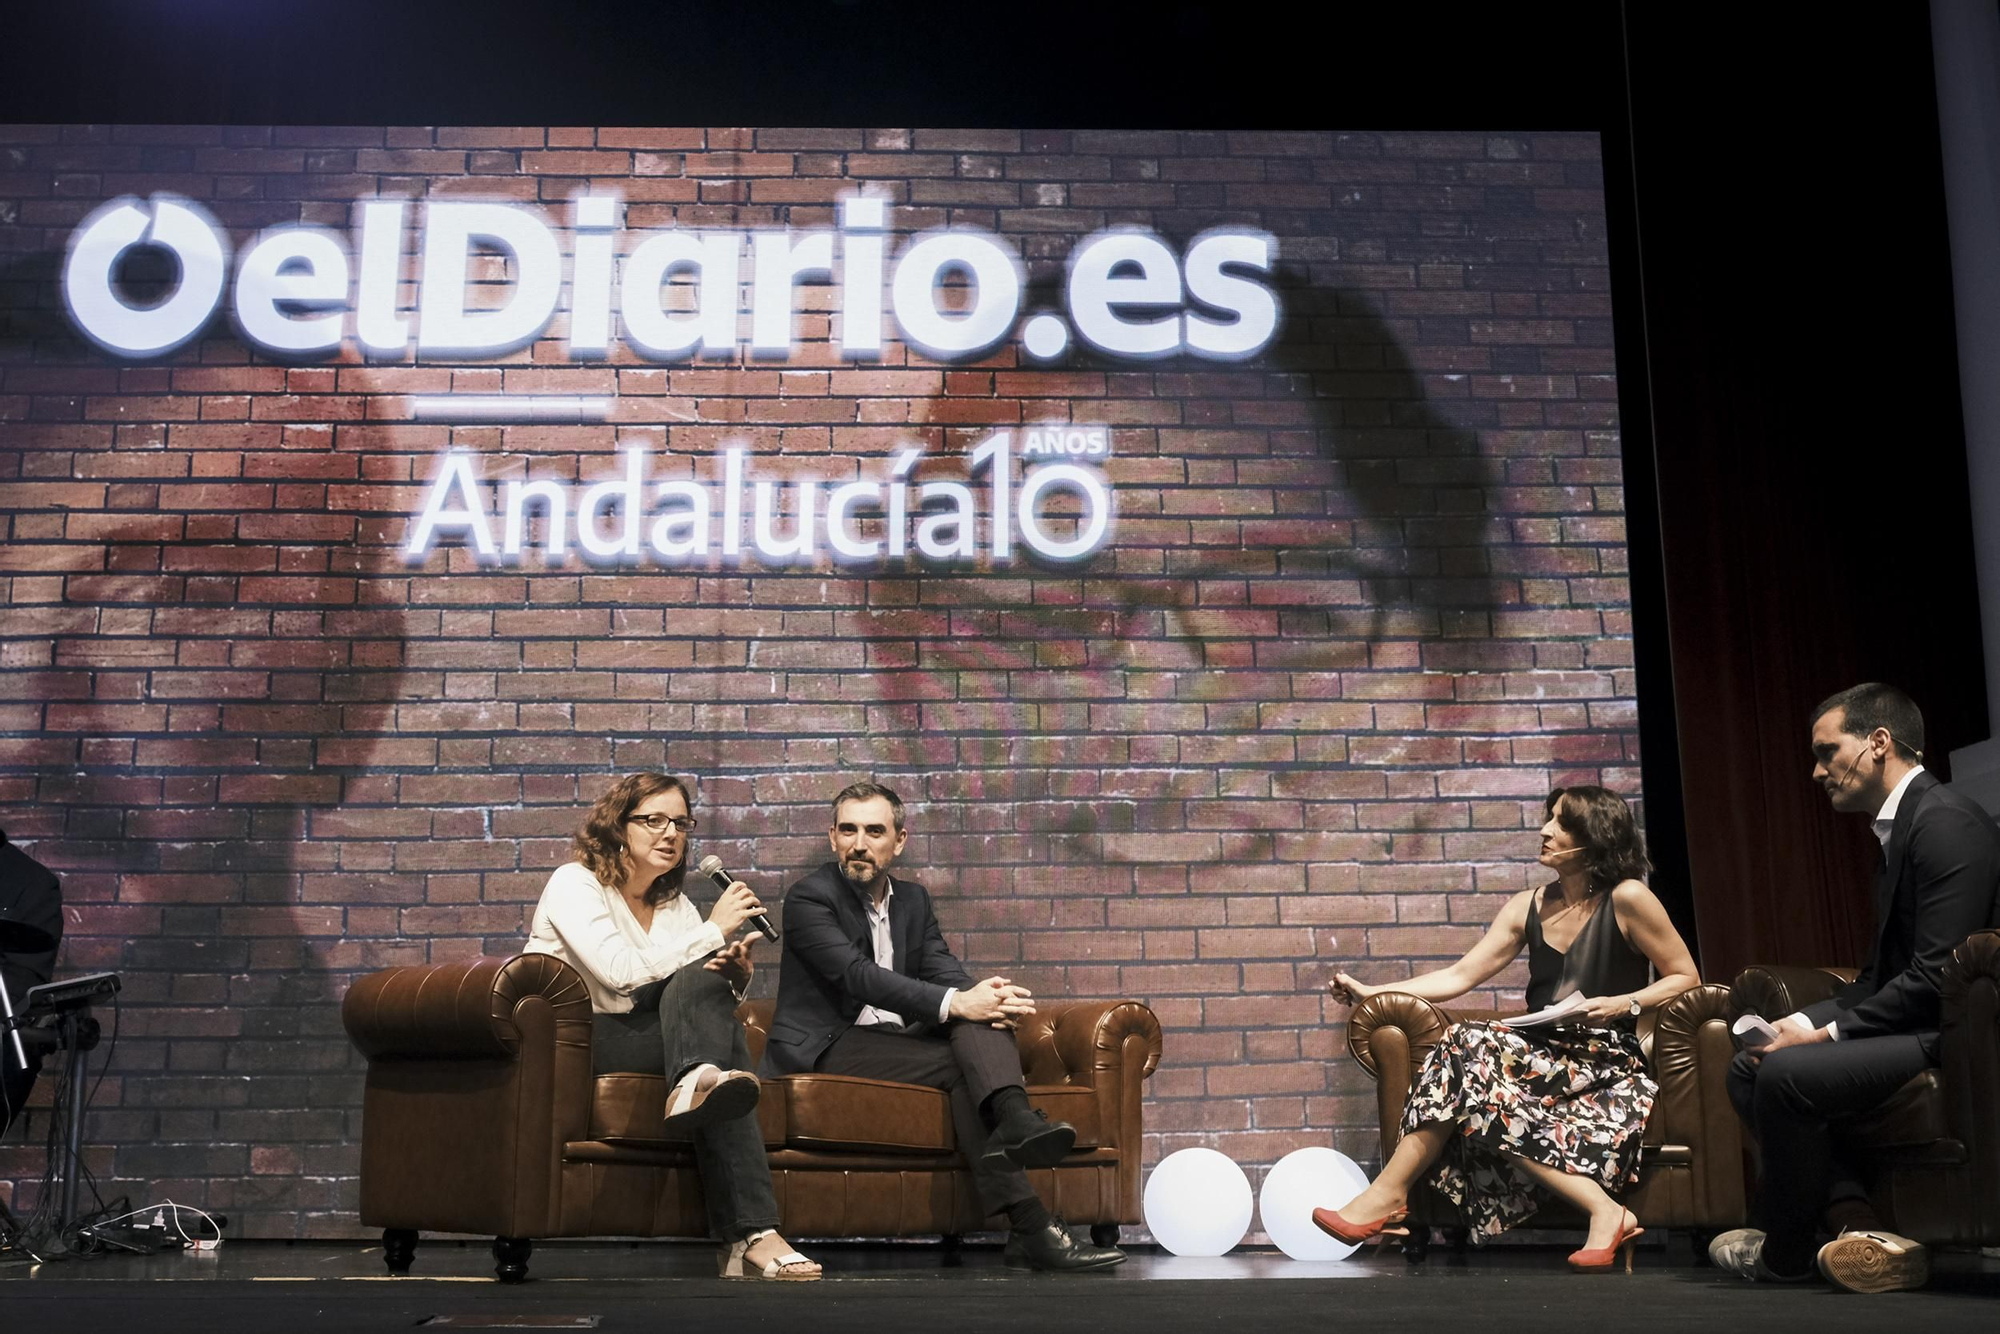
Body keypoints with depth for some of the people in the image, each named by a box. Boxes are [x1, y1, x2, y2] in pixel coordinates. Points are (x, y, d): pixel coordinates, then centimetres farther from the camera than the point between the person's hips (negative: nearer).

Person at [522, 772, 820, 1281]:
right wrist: (714, 930, -17)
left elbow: (708, 995, 9)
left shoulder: (676, 906, 19)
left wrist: (733, 977, -15)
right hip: (568, 1044, -6)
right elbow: (623, 972, -19)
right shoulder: (574, 883, -2)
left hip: (645, 1044, 6)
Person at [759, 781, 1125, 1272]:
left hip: (896, 1040, 6)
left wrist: (984, 996, -23)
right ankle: (1030, 1225, -39)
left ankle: (1016, 1120, -51)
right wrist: (954, 1004, -33)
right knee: (961, 1063, -28)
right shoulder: (808, 898, -6)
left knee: (980, 1020, -22)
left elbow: (944, 969, 4)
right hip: (827, 1047, -6)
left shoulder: (913, 899, 17)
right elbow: (858, 974, -21)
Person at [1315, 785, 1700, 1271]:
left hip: (1607, 1063, -6)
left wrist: (1622, 1004, -16)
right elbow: (1459, 976, 8)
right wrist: (1371, 992, 1)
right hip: (1547, 1053, 6)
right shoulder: (1528, 907, 11)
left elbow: (1686, 977, 0)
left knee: (1470, 1050, -27)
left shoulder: (1627, 899, -5)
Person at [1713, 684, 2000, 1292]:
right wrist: (1810, 1023, 1)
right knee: (1747, 1067, 4)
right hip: (1910, 1024, 11)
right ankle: (1855, 1221, -7)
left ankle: (1785, 1251, -4)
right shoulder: (1899, 827, 16)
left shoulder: (1946, 822, -16)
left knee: (1785, 1074, -25)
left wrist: (1828, 1032, -16)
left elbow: (1935, 976, -23)